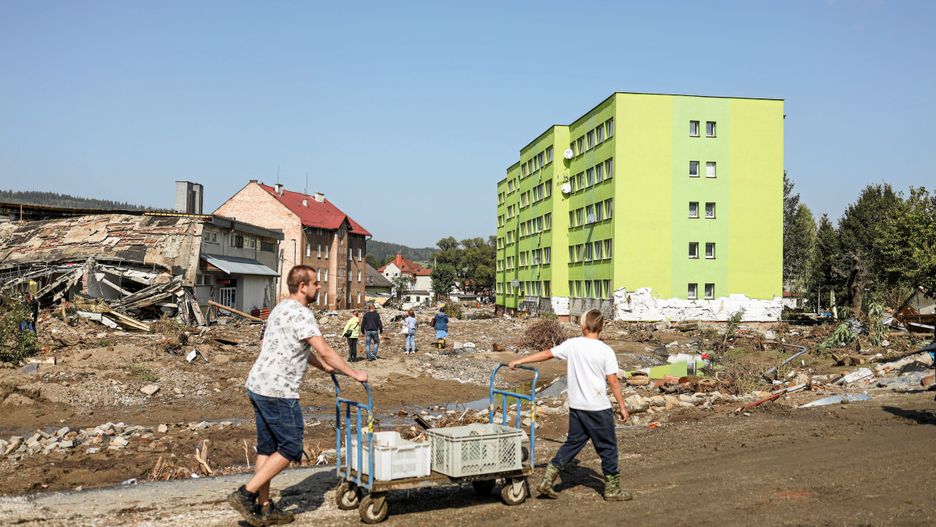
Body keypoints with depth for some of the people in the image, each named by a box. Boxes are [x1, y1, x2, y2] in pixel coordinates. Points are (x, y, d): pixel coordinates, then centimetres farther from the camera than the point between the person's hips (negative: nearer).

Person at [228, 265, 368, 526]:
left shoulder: (282, 308, 18)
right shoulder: (300, 313, -14)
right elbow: (324, 350, -19)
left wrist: (324, 366, 28)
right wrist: (354, 374, -11)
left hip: (258, 387, 10)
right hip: (278, 392, -10)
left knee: (267, 448, 14)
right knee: (290, 449, -1)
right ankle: (245, 494, -1)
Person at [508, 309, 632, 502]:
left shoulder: (572, 345, -1)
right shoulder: (606, 351, -10)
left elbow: (547, 354, 6)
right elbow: (613, 381, -9)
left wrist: (519, 361, 16)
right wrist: (622, 406, 0)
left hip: (576, 406, 4)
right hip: (599, 408, -4)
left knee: (573, 443, 16)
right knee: (608, 448, 9)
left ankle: (547, 480, 12)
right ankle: (612, 489, 18)